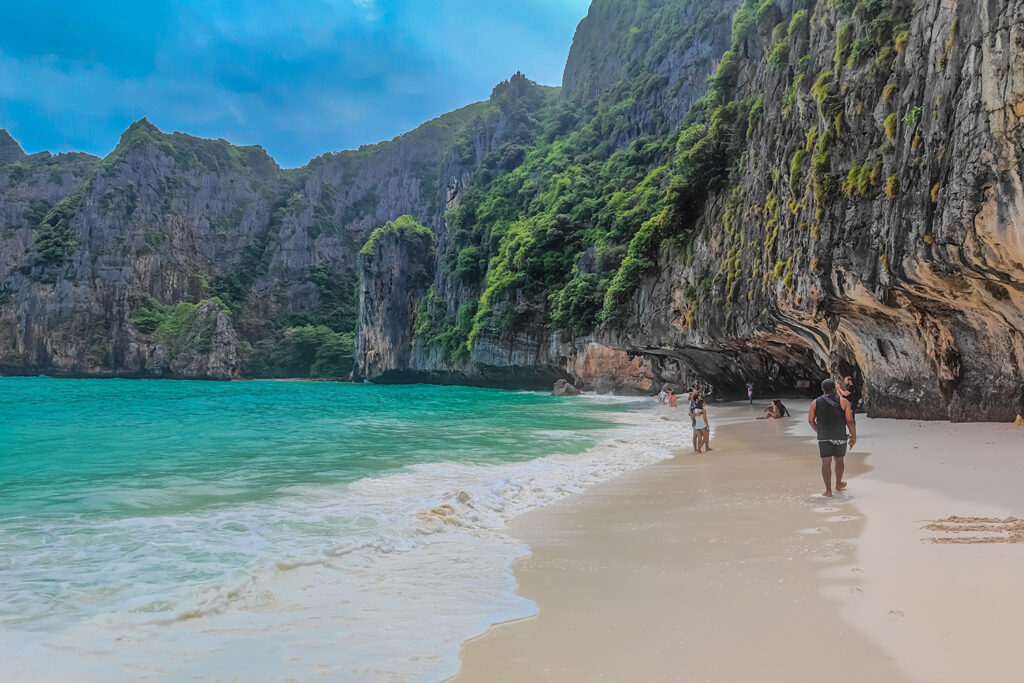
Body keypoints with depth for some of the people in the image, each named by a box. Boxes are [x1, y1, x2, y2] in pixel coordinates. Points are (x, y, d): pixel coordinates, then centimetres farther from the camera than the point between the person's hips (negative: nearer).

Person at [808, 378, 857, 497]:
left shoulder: (815, 403, 2)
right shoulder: (843, 402, -3)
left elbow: (810, 420, 5)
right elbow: (850, 420, -7)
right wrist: (853, 436, 2)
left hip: (823, 437, 0)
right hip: (840, 436, 0)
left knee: (826, 462, -1)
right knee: (839, 460, 19)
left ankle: (828, 490, -5)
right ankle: (838, 484, 37)